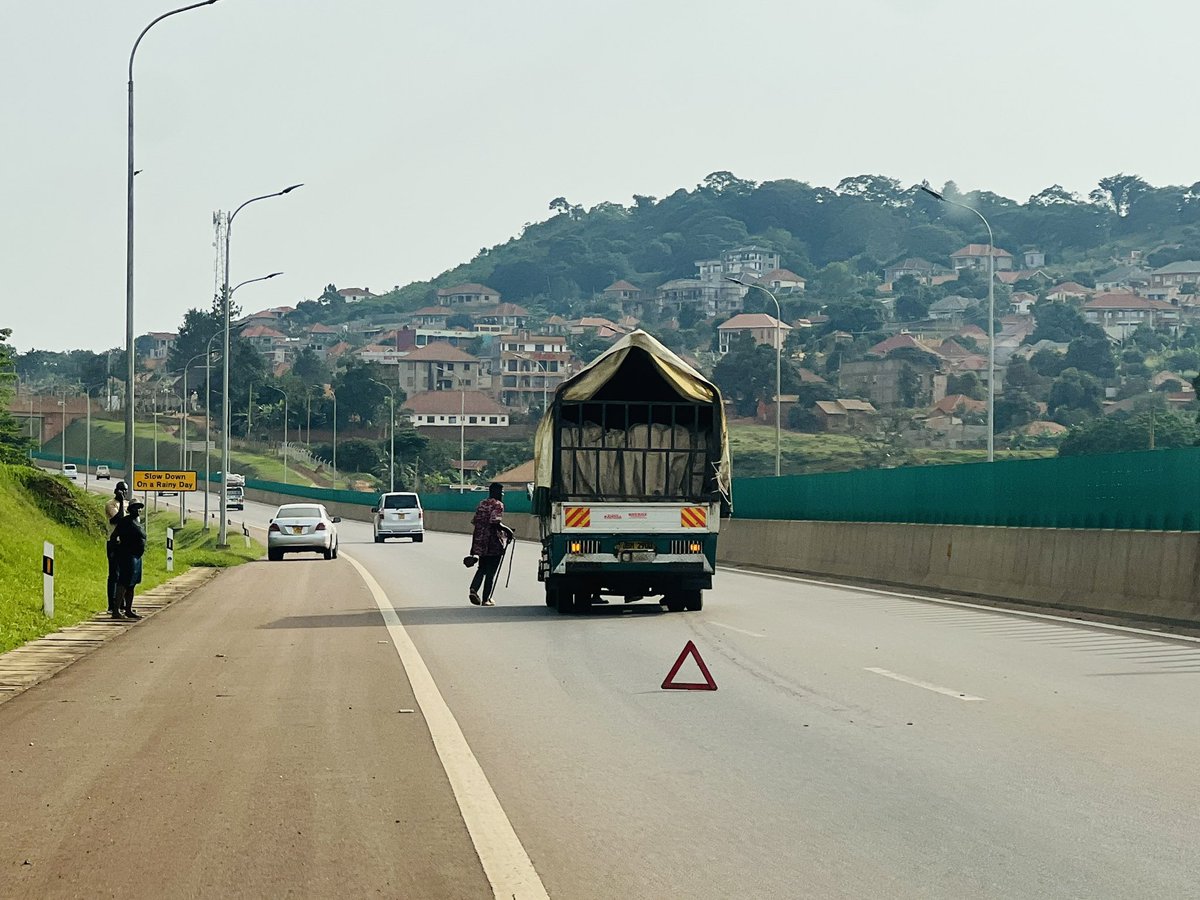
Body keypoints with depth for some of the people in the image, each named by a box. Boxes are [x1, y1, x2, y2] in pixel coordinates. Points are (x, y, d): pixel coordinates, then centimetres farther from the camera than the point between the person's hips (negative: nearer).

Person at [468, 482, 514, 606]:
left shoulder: (481, 504, 12)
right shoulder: (498, 505, -10)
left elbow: (475, 522, 13)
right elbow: (495, 522, -22)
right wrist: (508, 531, -9)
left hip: (480, 541, 6)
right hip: (494, 544, -6)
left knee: (482, 568, 17)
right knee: (491, 571, 2)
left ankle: (473, 589, -6)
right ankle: (485, 599, 4)